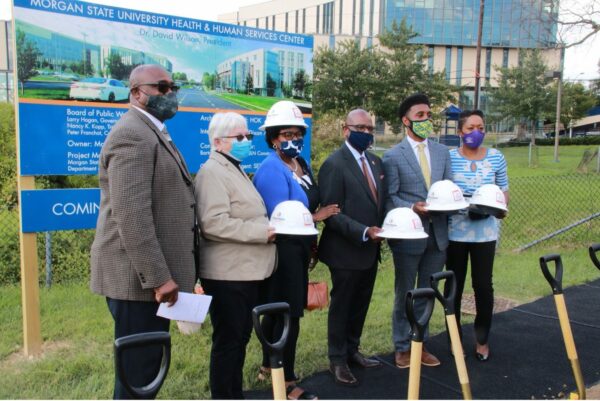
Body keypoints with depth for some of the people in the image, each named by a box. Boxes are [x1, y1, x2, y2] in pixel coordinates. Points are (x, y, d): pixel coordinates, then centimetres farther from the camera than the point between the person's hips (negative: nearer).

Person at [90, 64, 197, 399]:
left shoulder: (154, 132, 17)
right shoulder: (132, 135, -16)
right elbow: (131, 215, -24)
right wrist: (158, 277, -22)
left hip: (152, 273, 10)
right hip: (139, 277, -10)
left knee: (149, 363, 19)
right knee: (139, 368, 1)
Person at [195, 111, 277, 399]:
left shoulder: (236, 170, 19)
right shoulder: (212, 172, -13)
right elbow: (214, 223, -25)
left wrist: (267, 227, 10)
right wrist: (263, 232, -21)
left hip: (246, 270, 10)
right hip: (227, 273, -10)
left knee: (241, 336, 17)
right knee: (228, 340, 1)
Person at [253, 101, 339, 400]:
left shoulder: (301, 163, 10)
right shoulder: (271, 170, -18)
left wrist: (310, 243, 10)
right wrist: (315, 217, -11)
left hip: (297, 247, 9)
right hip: (283, 249, -9)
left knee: (276, 308, 19)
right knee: (289, 313, -3)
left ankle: (269, 365, 35)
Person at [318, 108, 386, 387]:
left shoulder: (375, 161, 9)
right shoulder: (334, 164, -15)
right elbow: (331, 213, -19)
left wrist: (381, 229, 1)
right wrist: (364, 232, -26)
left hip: (370, 249, 7)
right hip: (347, 251, -7)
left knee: (360, 304, 18)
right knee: (341, 306, 8)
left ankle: (352, 351, 36)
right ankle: (337, 360, 23)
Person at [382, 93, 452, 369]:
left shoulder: (442, 152, 9)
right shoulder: (393, 156, -6)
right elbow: (390, 198, -9)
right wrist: (413, 208, -24)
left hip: (437, 233, 5)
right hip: (408, 234, -4)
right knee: (405, 294, 10)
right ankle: (402, 347, 26)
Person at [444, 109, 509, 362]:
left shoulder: (496, 157, 2)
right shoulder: (449, 157, -4)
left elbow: (504, 190, 10)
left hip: (485, 232, 1)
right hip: (455, 232, -1)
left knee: (483, 285, 5)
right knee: (454, 285, 9)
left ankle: (482, 339, 25)